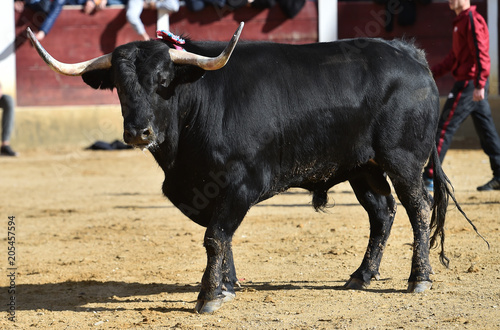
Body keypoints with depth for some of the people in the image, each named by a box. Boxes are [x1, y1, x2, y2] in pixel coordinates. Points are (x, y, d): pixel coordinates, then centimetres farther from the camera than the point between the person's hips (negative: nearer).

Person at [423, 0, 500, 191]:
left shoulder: (472, 20, -13)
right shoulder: (460, 21, 19)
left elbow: (480, 53, -21)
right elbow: (454, 57, 26)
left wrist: (479, 85, -27)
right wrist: (433, 73, 21)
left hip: (469, 83, -10)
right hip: (473, 85, 10)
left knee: (445, 128, -6)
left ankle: (429, 178, -4)